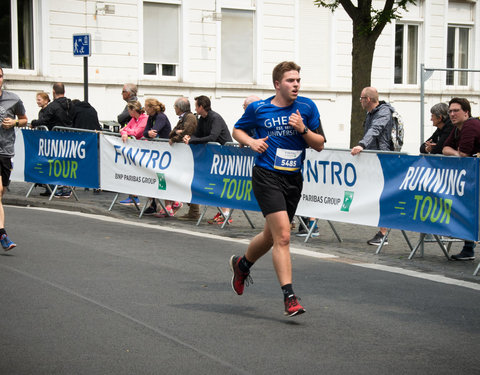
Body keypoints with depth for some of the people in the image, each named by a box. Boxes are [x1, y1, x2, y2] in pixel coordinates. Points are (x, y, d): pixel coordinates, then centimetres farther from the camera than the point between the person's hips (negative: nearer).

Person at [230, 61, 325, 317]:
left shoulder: (307, 107, 3)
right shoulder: (258, 109, -2)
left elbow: (320, 145, 5)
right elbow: (237, 130, 15)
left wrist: (303, 129, -13)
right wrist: (251, 141, -5)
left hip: (293, 179, 4)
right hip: (267, 177, -4)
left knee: (271, 236, 17)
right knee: (282, 236, -17)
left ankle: (242, 264, 46)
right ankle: (289, 296, -14)